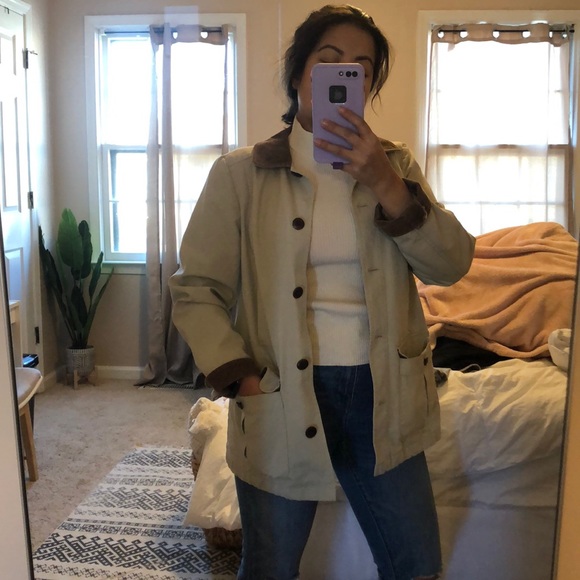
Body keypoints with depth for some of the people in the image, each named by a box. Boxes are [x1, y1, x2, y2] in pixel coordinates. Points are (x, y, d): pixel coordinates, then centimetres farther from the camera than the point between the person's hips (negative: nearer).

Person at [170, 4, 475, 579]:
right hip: (281, 402, -2)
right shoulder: (240, 173, -4)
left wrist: (384, 184, -18)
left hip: (382, 400, 3)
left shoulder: (394, 165, 5)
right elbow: (196, 288, -3)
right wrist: (237, 376, -14)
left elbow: (451, 265, -6)